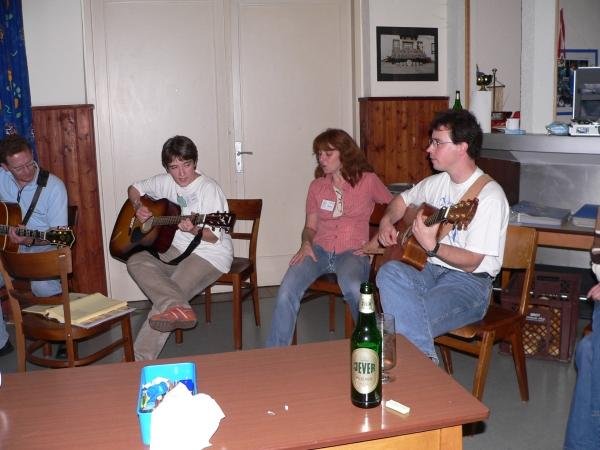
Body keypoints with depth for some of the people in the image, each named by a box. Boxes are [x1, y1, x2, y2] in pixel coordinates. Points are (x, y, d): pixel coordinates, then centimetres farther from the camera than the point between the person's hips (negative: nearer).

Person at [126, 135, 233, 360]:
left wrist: (195, 230, -35)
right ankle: (178, 308, -41)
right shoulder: (165, 182, 5)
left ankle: (140, 358, -22)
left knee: (175, 289, -26)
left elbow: (214, 237, -15)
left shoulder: (209, 189, -14)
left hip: (209, 254, -7)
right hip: (176, 248, 7)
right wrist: (138, 206, 0)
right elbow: (134, 188, 21)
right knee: (136, 261, -19)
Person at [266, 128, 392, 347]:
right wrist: (306, 243, -4)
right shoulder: (316, 186, 15)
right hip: (319, 250, 3)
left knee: (353, 289, -38)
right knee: (286, 292, -26)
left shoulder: (367, 181, 5)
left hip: (352, 252, -3)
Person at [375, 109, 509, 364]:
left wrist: (432, 247, -33)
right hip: (430, 271, 7)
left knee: (406, 322, -33)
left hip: (468, 283, -7)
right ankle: (426, 363, -26)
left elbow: (471, 263, -17)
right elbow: (403, 199, 30)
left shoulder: (489, 196, -13)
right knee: (389, 272, -28)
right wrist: (386, 221, 9)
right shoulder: (437, 182, 10)